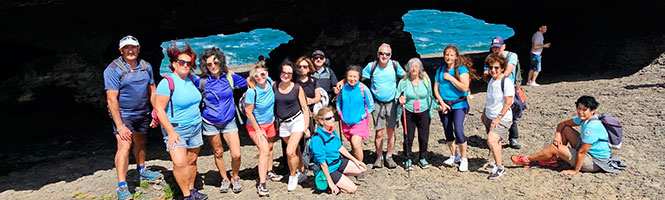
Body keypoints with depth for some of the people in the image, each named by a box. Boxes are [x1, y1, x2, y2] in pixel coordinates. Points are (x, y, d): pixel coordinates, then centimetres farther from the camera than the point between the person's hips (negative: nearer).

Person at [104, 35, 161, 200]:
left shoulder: (146, 67, 2)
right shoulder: (113, 70, -16)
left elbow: (152, 91, 9)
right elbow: (111, 99, -20)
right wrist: (120, 126, -24)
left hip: (143, 113, 6)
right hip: (123, 114, -6)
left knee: (140, 143, 22)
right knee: (124, 146, -16)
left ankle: (142, 171, 44)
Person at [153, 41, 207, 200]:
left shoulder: (191, 78, 5)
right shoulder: (167, 82, -14)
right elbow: (159, 110, -16)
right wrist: (171, 132, -20)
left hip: (195, 127, 6)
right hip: (175, 129, -6)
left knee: (192, 161, 13)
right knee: (180, 163, -18)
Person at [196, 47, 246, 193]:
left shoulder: (230, 77, -6)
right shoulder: (201, 81, -10)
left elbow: (249, 83, 8)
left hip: (229, 122, 0)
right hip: (210, 124, 0)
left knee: (236, 154, -7)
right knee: (218, 153, 13)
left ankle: (235, 177, 21)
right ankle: (225, 179, 34)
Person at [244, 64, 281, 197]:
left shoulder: (269, 81, -12)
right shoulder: (252, 92, -27)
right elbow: (248, 112, -21)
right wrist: (258, 130, -16)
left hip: (270, 123, 6)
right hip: (256, 125, -6)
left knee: (270, 147, 19)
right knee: (264, 151, -16)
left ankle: (269, 172, 42)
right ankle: (261, 185, -13)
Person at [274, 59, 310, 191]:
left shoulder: (297, 88, -6)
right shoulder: (274, 86, -1)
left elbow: (305, 108, -2)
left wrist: (306, 127, -5)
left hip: (297, 121, -3)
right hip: (283, 124, 3)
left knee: (290, 152, -15)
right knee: (295, 151, 15)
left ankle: (292, 176, 7)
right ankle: (302, 173, 35)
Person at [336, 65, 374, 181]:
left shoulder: (363, 89, -10)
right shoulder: (343, 88, -1)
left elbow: (370, 106, 0)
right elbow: (338, 104, 16)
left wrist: (362, 116, -2)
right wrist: (341, 115, 7)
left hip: (359, 121, -4)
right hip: (346, 122, 4)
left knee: (356, 143, -19)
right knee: (353, 145, 14)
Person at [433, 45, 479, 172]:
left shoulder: (462, 69, -5)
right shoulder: (440, 70, 9)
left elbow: (465, 87, -16)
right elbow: (436, 89, 6)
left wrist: (451, 78, -17)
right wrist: (441, 103, -6)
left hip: (458, 105, -5)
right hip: (444, 105, 5)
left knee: (458, 131, -14)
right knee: (448, 132, 9)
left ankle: (464, 159, 2)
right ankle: (454, 156, 27)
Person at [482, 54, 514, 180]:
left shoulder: (506, 82, -17)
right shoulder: (491, 80, 8)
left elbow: (508, 102, -19)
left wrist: (498, 118, -22)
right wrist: (484, 113, 23)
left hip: (502, 119, -7)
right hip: (489, 117, 7)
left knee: (491, 140, -20)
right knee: (495, 141, 17)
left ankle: (500, 168, -6)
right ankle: (497, 163, 36)